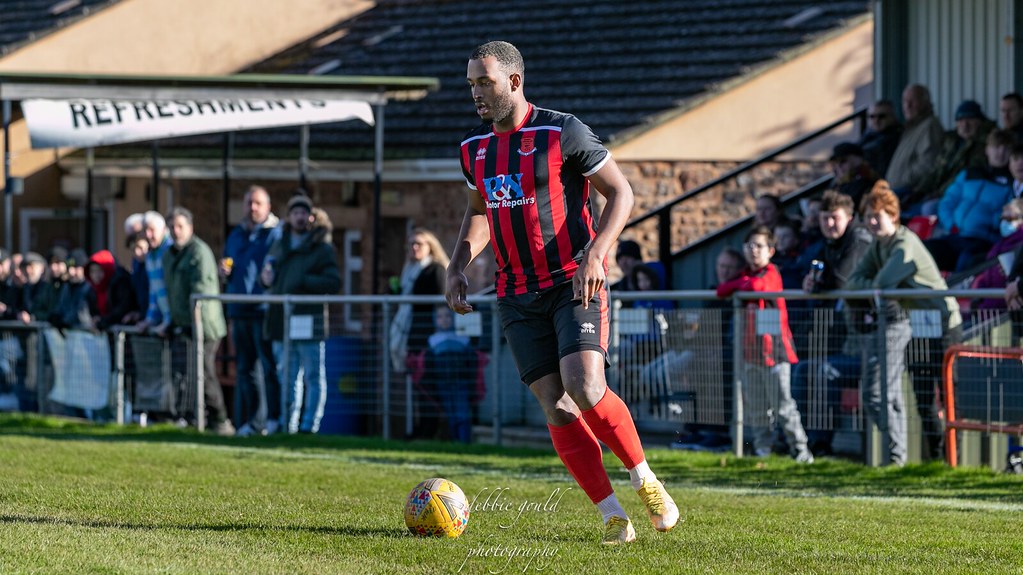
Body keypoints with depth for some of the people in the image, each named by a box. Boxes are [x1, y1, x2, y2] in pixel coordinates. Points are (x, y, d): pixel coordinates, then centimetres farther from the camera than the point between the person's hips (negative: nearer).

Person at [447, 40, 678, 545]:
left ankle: (644, 479, 1)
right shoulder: (474, 147, 9)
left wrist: (595, 254, -19)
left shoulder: (561, 132, -10)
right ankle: (612, 515, 1)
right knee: (555, 406, -5)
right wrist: (457, 266, 10)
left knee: (584, 388, -22)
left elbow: (620, 192, -6)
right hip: (518, 293, 5)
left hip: (575, 283, -5)